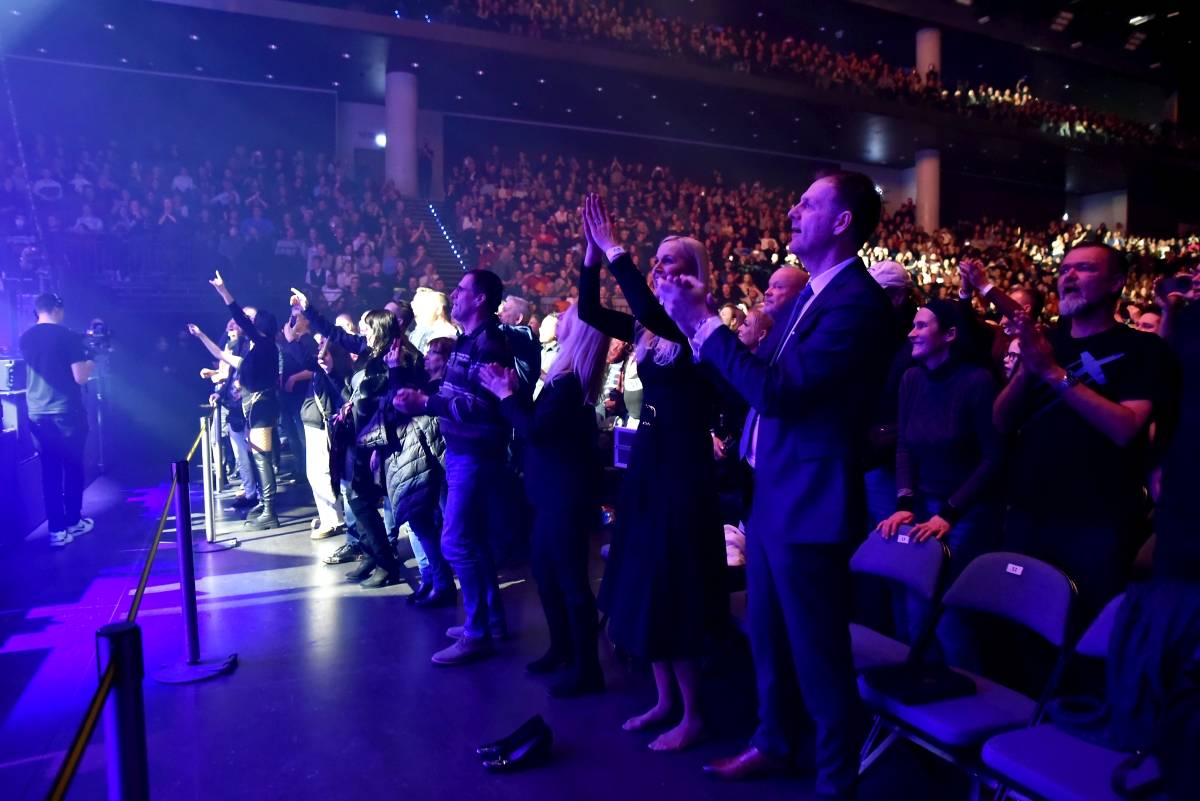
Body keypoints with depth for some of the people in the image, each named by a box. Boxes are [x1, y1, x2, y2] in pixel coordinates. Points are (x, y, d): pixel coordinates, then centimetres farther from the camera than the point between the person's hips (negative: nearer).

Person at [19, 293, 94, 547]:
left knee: (49, 472, 8)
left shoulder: (25, 338, 7)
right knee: (73, 468, 10)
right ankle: (73, 522, 20)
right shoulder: (68, 336, -11)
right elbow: (80, 377, -16)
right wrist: (89, 362, 4)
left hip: (37, 415, 5)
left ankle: (56, 530, 8)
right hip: (67, 414, -5)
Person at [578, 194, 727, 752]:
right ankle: (664, 699, 29)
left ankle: (693, 714, 17)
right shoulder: (648, 329, 9)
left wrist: (614, 250, -25)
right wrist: (593, 253, -6)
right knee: (643, 586, 14)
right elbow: (590, 312, 4)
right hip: (647, 463, 8)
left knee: (672, 590, -1)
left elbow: (649, 310, -30)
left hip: (684, 469, -8)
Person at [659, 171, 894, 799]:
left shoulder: (858, 303, -20)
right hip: (769, 494, 10)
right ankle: (774, 743, 44)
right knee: (768, 637, 23)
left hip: (808, 505, -10)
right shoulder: (811, 293, 12)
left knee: (817, 653, 6)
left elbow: (779, 391, -26)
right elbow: (761, 374, 14)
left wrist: (705, 323, -20)